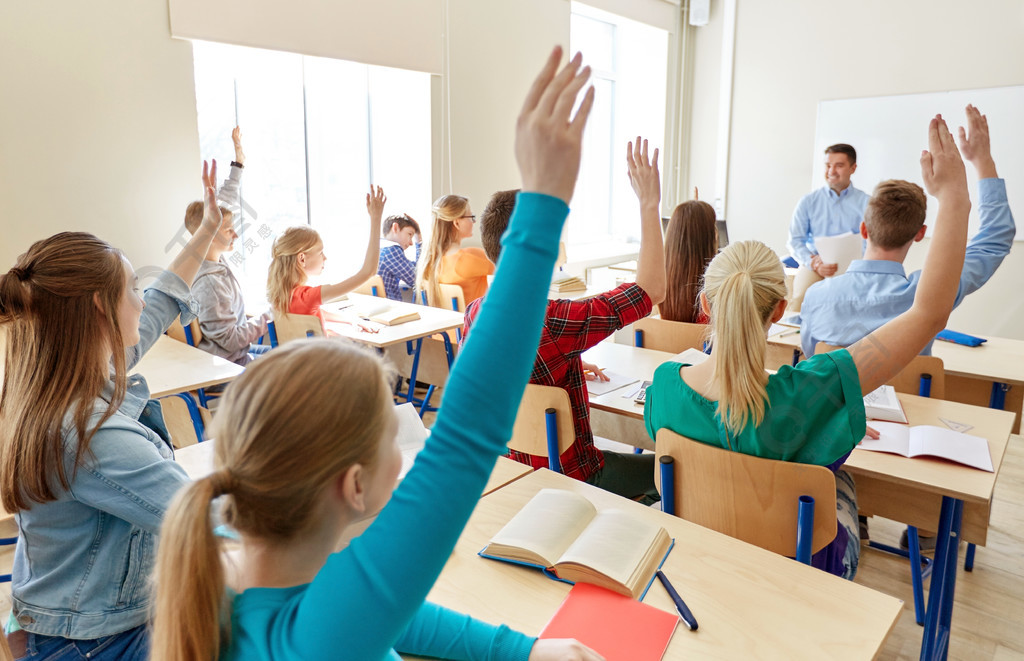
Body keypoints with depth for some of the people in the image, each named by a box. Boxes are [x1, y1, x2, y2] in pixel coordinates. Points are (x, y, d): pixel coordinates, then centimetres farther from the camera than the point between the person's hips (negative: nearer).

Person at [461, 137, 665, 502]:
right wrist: (649, 204, -20)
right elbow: (651, 289, -26)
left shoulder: (474, 312, -8)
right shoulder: (551, 323, -34)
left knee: (630, 458, 30)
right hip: (564, 476, -7)